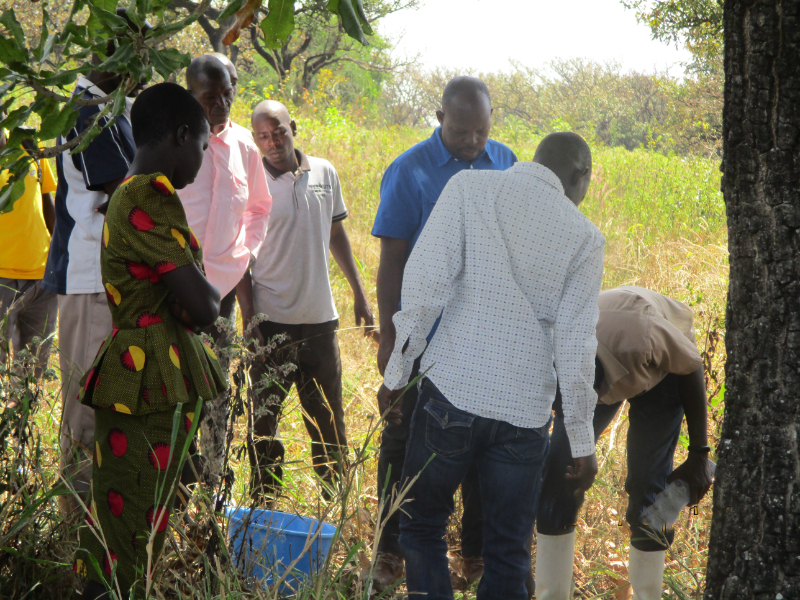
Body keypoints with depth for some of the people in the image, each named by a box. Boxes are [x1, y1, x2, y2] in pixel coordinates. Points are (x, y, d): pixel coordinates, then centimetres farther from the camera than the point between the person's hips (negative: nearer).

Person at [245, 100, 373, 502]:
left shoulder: (324, 173, 5)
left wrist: (358, 293, 16)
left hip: (320, 318, 4)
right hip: (271, 321, -3)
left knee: (328, 418, 11)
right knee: (264, 416, 3)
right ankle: (263, 505, 15)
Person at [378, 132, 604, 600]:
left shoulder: (471, 188, 1)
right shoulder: (585, 237, 2)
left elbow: (426, 283, -8)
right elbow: (575, 346, -1)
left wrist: (398, 373, -2)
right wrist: (583, 441, 6)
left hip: (452, 390, -1)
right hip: (526, 408, 1)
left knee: (423, 527, 15)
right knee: (509, 552, 12)